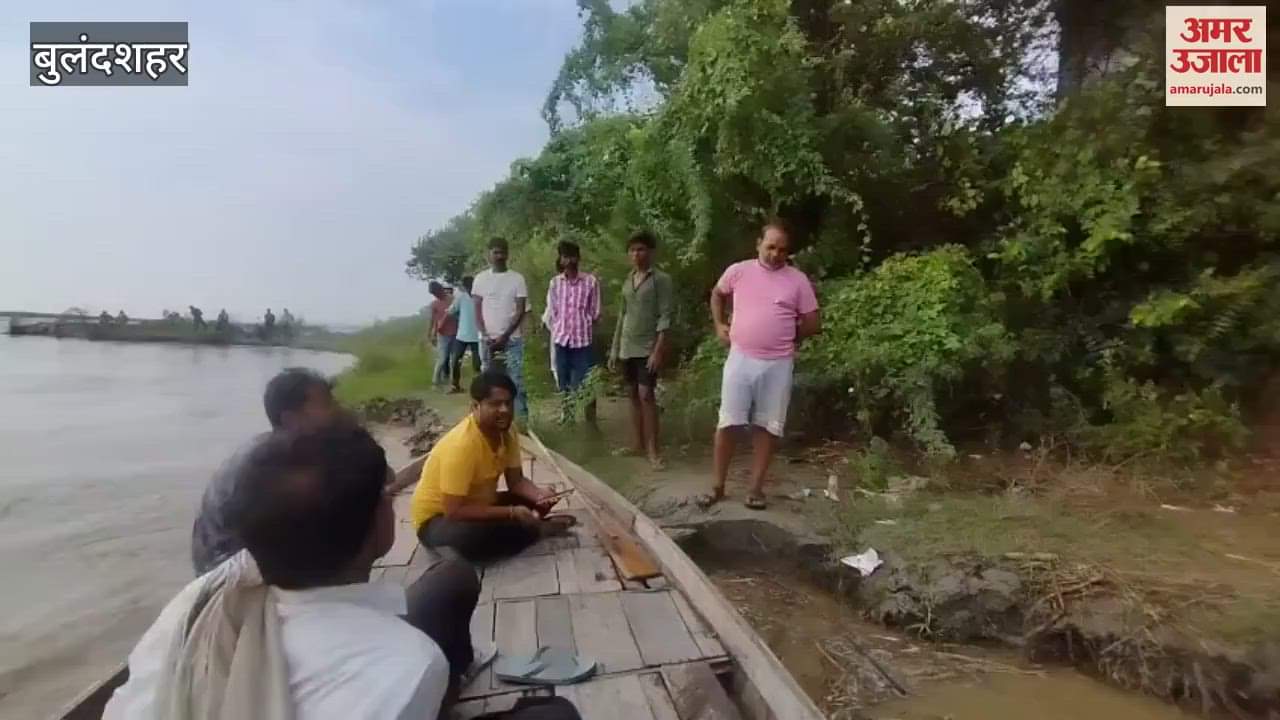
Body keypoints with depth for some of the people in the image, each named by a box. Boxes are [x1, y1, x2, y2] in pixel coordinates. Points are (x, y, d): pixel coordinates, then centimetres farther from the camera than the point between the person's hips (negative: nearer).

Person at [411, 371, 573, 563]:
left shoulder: (506, 431, -9)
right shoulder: (461, 444, -33)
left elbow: (516, 481, -1)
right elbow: (454, 511, -32)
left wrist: (540, 495, -24)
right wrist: (512, 513, -32)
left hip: (477, 504, 6)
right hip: (438, 517, -6)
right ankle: (535, 529, -14)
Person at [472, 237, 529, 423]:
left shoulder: (517, 278, 1)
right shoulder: (480, 279, 6)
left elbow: (521, 311, -2)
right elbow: (477, 309, 5)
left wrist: (505, 336, -11)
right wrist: (486, 336, -6)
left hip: (512, 339, -2)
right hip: (487, 339, 2)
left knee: (516, 380, -4)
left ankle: (522, 419, 1)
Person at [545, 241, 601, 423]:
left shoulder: (590, 281, -3)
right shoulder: (555, 282, 5)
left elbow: (595, 313, 0)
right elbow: (550, 313, 9)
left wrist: (583, 327, -2)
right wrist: (558, 329, 2)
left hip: (583, 339, -3)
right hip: (561, 339, 3)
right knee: (564, 384, 11)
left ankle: (590, 421, 8)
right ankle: (567, 417, 25)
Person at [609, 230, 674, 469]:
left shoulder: (661, 279, -6)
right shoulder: (628, 279, 12)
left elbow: (665, 316, -12)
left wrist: (658, 349, -20)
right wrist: (614, 348, 14)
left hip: (648, 346, -6)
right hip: (627, 347, 6)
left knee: (646, 394, -11)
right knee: (633, 395, 10)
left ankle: (653, 449, -4)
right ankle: (638, 444, 19)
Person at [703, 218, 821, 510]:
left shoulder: (798, 280, -1)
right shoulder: (738, 271, 1)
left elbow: (812, 324, 5)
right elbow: (717, 294, 21)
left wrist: (784, 337, 5)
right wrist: (719, 325, 11)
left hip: (777, 364, 0)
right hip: (740, 359, 0)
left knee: (767, 427, 6)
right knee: (727, 423, 2)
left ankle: (756, 487, 20)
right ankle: (718, 485, 16)